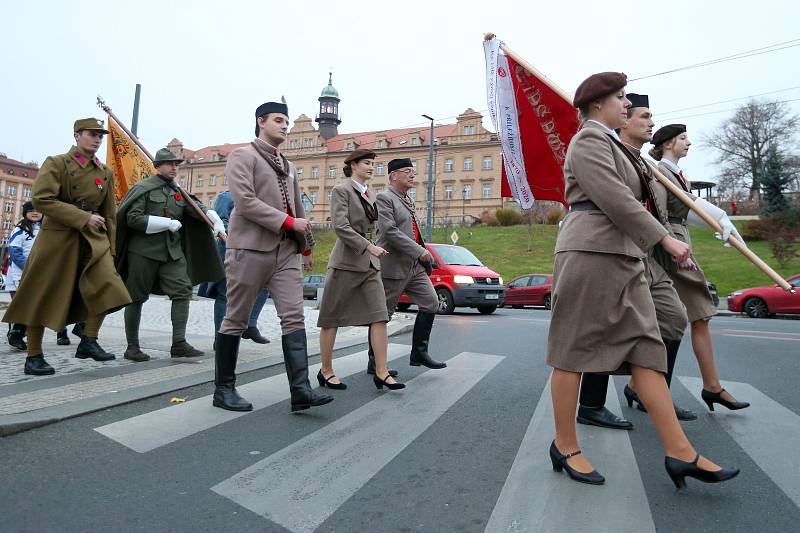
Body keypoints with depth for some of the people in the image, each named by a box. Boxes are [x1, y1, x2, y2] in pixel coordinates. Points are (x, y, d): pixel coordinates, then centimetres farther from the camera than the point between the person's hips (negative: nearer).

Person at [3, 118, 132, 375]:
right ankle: (33, 357, 16)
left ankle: (88, 342, 2)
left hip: (94, 239, 4)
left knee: (107, 286, -14)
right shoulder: (56, 163, -1)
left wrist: (110, 248, 11)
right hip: (57, 238, -4)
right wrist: (83, 218, -19)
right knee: (43, 297, 3)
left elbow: (109, 214, 16)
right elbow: (41, 199, -14)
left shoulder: (106, 173, 12)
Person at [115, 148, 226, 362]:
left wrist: (216, 220, -19)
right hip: (143, 250, -5)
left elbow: (198, 207, 1)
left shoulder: (178, 192, 15)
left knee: (183, 291, -7)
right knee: (136, 297, 4)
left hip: (173, 251, 5)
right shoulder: (143, 188, -2)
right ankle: (132, 346, 15)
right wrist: (167, 223, -17)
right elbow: (133, 218, -11)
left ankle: (179, 344, -3)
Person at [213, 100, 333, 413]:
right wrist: (289, 222, -14)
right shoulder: (242, 156, 1)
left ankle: (300, 390, -7)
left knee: (294, 318, -5)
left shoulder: (288, 167, 22)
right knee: (236, 321, 3)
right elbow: (245, 201, -14)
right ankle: (224, 389, 17)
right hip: (251, 248, -6)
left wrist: (306, 246, 23)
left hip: (286, 251, 6)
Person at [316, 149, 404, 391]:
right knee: (331, 319, 4)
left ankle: (381, 372, 0)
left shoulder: (368, 194, 17)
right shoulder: (341, 190, -5)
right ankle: (326, 372, 17)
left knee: (380, 316, -4)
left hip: (370, 264, 7)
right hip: (345, 262, -7)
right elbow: (340, 226, -17)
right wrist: (369, 246, -22)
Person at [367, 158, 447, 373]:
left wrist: (424, 254, 15)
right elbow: (389, 232, -19)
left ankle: (419, 353, 17)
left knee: (431, 303, 5)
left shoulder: (408, 200, 20)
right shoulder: (384, 198, -8)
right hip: (393, 266, -9)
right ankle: (374, 362, 14)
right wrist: (419, 251, -18)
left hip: (415, 266, 9)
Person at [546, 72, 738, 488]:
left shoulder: (610, 143, 27)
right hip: (590, 252, -10)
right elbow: (615, 199, -15)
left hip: (621, 257, 10)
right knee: (573, 352, -2)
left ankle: (680, 452, 7)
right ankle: (565, 447, 9)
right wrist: (665, 239, -14)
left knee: (645, 349, 3)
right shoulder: (589, 140, -5)